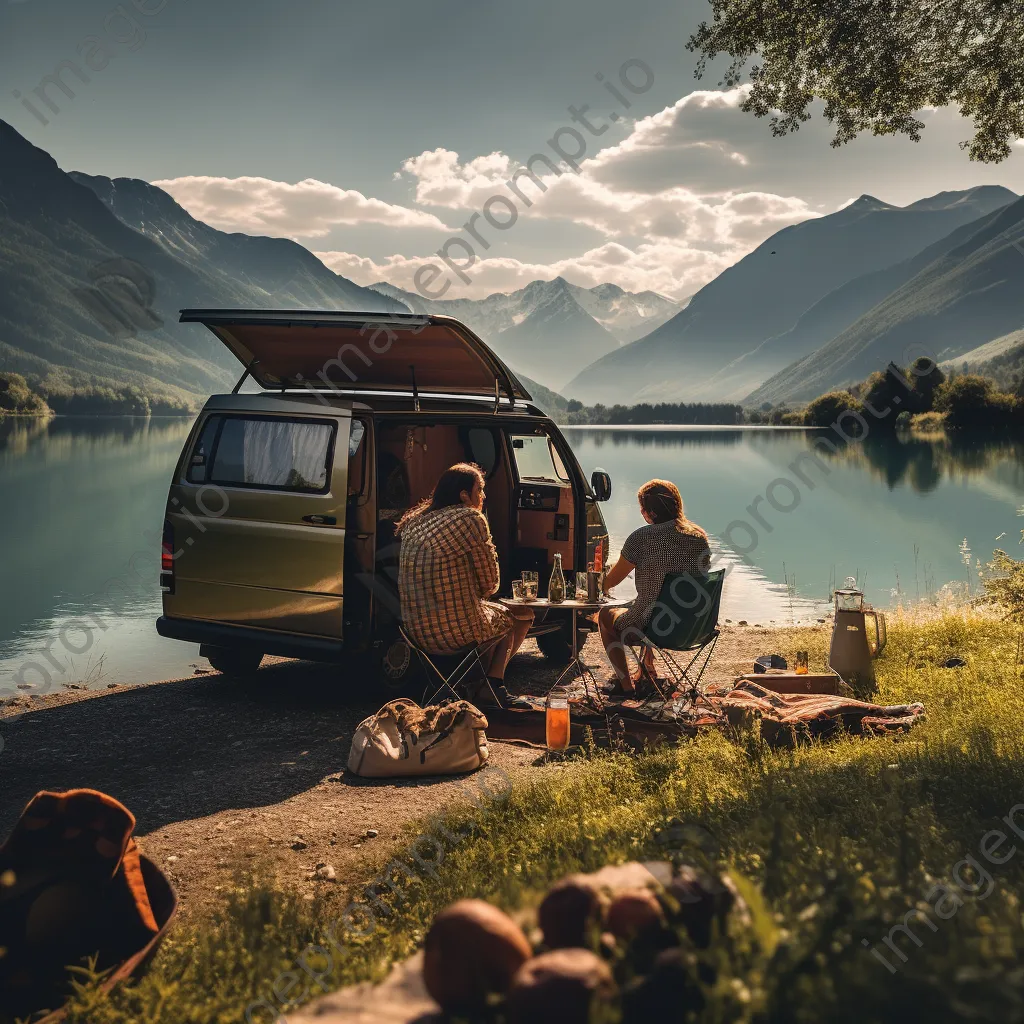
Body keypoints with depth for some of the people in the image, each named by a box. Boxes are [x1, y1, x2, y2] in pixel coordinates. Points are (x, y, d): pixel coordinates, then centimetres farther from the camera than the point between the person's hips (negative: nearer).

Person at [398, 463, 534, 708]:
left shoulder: (414, 522, 8)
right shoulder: (471, 519, -12)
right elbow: (489, 584, -7)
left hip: (416, 631, 7)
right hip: (456, 631, -7)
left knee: (496, 612, 33)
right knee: (522, 615, 20)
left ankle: (490, 688, 30)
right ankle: (492, 686, 22)